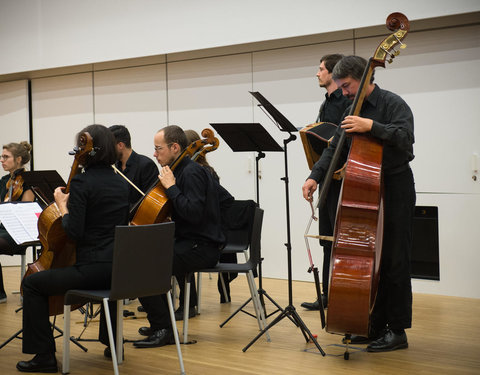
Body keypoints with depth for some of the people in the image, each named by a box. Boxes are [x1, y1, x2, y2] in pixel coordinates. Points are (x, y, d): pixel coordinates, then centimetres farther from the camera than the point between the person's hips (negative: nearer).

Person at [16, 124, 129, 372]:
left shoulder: (81, 182, -11)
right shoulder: (121, 183, 12)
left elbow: (74, 233, -17)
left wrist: (62, 206, -2)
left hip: (94, 269, -8)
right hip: (121, 272, 8)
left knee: (32, 284, 8)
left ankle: (44, 356, 8)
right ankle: (111, 343, 47)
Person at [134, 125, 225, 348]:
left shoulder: (192, 173, -15)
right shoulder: (183, 170, 16)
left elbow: (194, 213, -28)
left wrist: (171, 187, -21)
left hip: (201, 247, -11)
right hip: (187, 242, 11)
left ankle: (163, 329, -14)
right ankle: (160, 322, 27)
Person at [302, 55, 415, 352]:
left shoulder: (392, 103, -9)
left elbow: (405, 137, -25)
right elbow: (336, 149, 10)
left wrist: (371, 126, -32)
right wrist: (316, 176, -4)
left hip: (395, 190, -8)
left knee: (394, 261, -5)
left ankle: (397, 331, 2)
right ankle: (377, 325, 19)